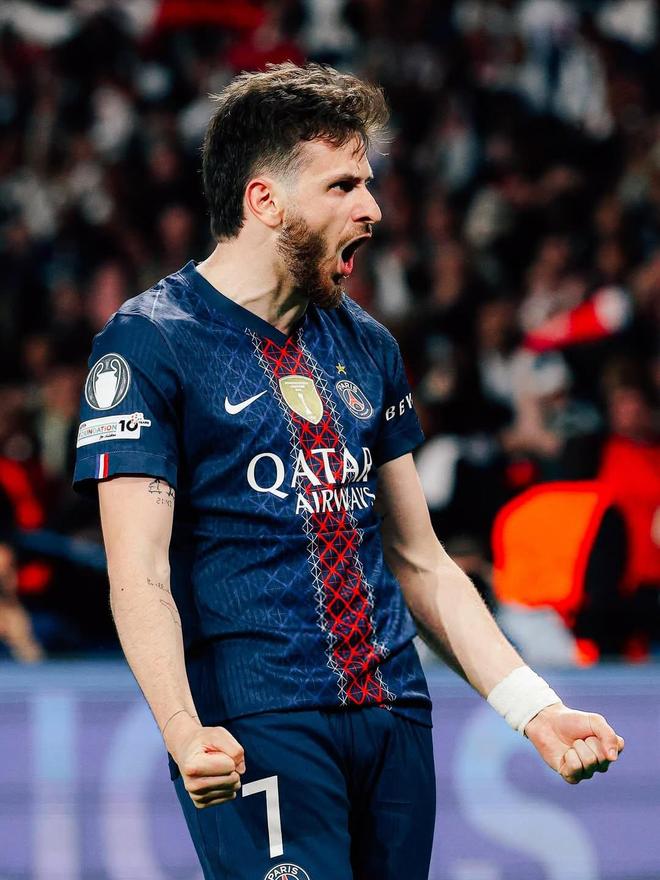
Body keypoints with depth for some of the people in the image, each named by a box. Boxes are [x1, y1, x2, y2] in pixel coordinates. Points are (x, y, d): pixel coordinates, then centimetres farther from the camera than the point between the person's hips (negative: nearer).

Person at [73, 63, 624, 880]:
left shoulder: (366, 347, 17)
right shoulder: (148, 343, -4)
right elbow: (139, 572, -12)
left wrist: (535, 709, 12)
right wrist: (182, 729, -28)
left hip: (396, 719, 6)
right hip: (258, 725, -6)